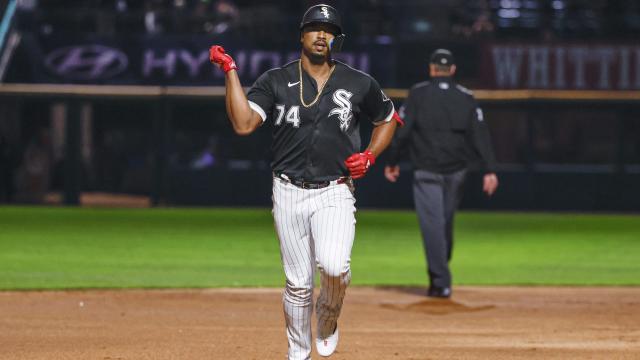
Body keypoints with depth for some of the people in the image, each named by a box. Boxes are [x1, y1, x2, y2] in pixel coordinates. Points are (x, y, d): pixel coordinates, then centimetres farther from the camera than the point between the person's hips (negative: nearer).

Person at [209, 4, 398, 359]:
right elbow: (243, 124, -13)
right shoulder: (275, 81, 1)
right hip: (289, 193, 1)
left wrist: (369, 156, 4)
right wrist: (231, 72, -16)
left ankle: (327, 321, 8)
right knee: (298, 283, 3)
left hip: (335, 193, -1)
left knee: (334, 266, -23)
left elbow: (388, 120, 21)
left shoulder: (359, 85, 4)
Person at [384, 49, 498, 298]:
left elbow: (402, 130, -7)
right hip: (456, 172, 4)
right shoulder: (466, 97, 3)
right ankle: (440, 275, 28)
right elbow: (480, 135, -4)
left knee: (432, 223, -4)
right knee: (445, 222, 18)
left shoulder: (418, 93, -4)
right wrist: (489, 170, -7)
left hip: (427, 172, -3)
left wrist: (392, 163, 3)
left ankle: (441, 282, -12)